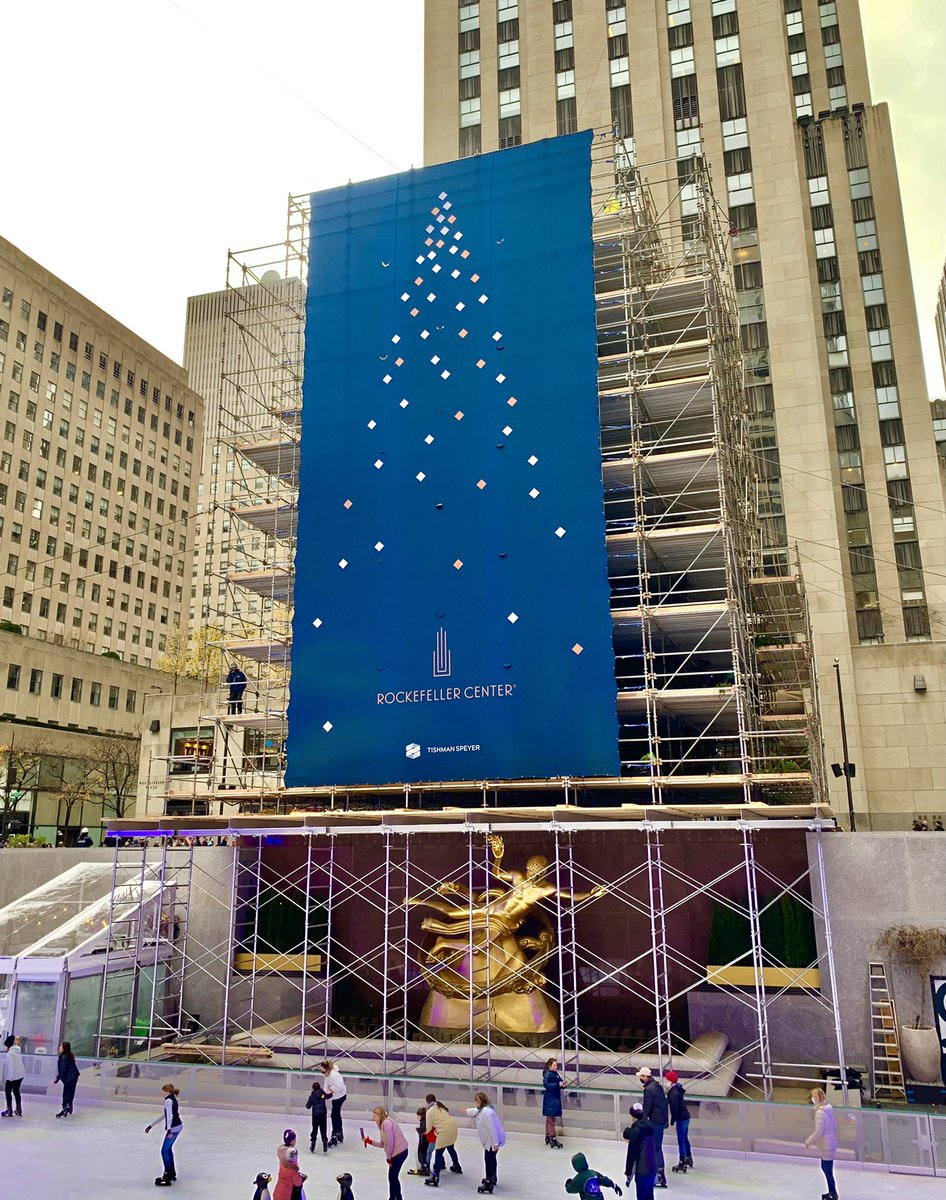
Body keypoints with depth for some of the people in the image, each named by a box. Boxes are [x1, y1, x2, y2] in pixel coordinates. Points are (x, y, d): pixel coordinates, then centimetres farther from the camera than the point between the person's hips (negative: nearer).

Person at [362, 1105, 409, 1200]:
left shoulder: (386, 1123, -17)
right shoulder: (384, 1124, 14)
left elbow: (390, 1142, -20)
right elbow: (382, 1144, 13)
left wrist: (389, 1157, -10)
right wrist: (368, 1141, 7)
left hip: (399, 1153, -10)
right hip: (399, 1152, 10)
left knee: (392, 1177, 1)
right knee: (393, 1177, 20)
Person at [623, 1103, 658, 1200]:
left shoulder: (635, 1131, -15)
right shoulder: (649, 1127, 7)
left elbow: (631, 1154, -12)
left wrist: (628, 1173, -5)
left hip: (642, 1171, -7)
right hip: (653, 1168, 7)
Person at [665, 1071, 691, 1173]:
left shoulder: (673, 1092, -22)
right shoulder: (678, 1089, 5)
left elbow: (674, 1108, -22)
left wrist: (672, 1122, -15)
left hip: (681, 1119, -9)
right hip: (685, 1116, 9)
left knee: (681, 1141, 1)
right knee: (685, 1138, 23)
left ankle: (682, 1163, 9)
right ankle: (688, 1158, 37)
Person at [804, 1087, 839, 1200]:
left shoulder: (820, 1112, -26)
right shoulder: (828, 1109, 2)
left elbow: (818, 1132, -25)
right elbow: (834, 1126, 12)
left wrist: (809, 1142, -11)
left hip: (826, 1146, -9)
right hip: (830, 1143, 9)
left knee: (828, 1171, 6)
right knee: (826, 1168, 22)